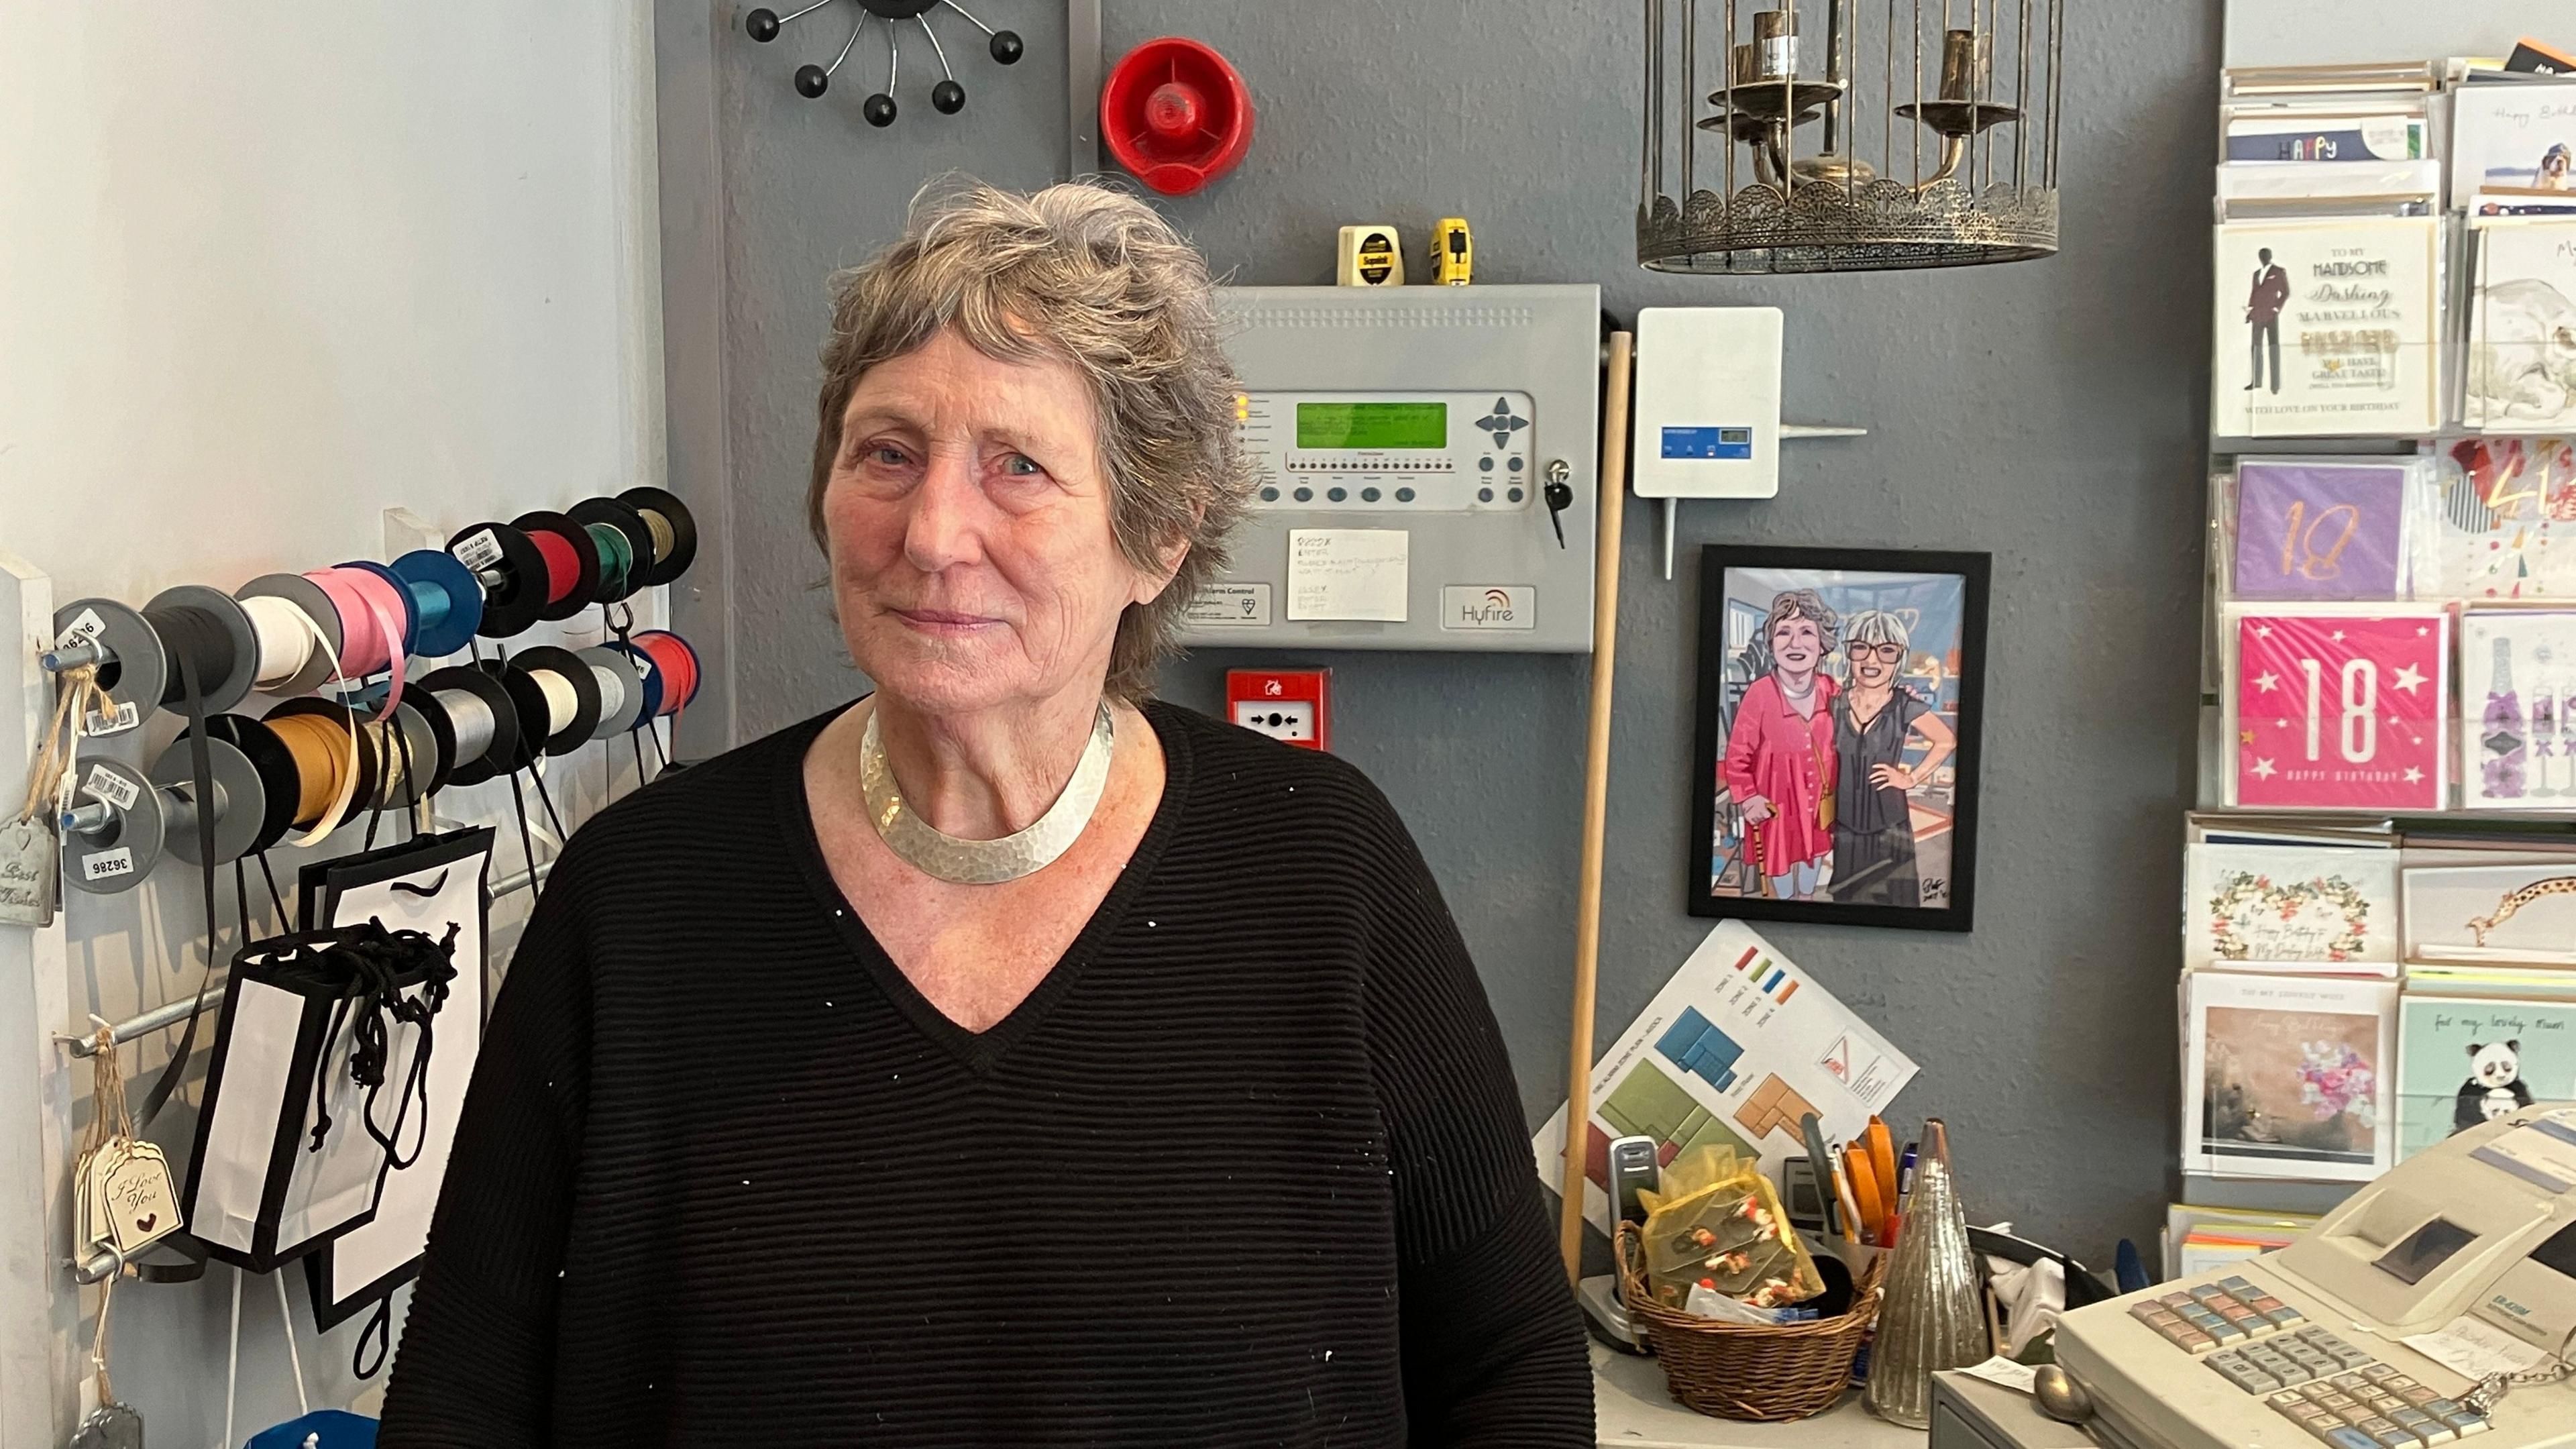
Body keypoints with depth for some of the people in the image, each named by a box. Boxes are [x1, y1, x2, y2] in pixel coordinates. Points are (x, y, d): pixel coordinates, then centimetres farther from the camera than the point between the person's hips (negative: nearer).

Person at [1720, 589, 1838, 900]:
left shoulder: (1831, 690, -7)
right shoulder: (1759, 694, -23)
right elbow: (1737, 755, -15)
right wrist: (1747, 798, -21)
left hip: (1817, 809, 4)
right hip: (1777, 811, -4)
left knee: (1809, 891, 23)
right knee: (1784, 892, 13)